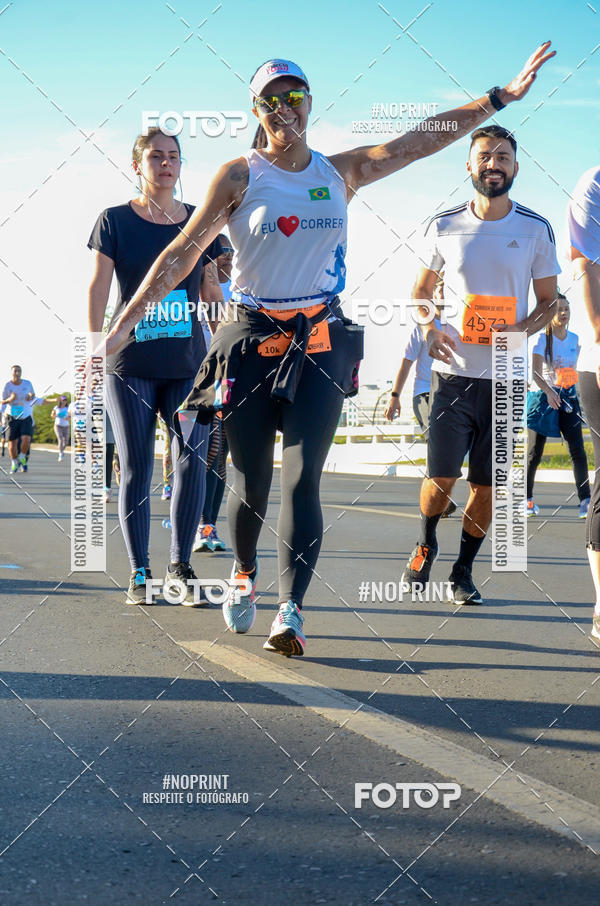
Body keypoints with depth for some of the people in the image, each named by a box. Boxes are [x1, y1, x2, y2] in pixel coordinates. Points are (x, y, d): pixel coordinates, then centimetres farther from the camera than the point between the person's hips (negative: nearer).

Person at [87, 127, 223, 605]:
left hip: (188, 362, 2)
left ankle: (181, 564, 7)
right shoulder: (115, 220, 1)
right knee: (136, 468, 1)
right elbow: (99, 287, -2)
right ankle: (139, 572, 11)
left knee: (194, 459, -7)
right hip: (131, 364, -2)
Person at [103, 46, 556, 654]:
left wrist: (502, 96, 5)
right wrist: (122, 325, -8)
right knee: (251, 481, 5)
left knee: (303, 479, -11)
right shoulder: (240, 176, -1)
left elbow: (424, 140, 9)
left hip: (321, 343, 1)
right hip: (253, 341, -1)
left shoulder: (342, 171, 8)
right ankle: (245, 574, 33)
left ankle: (290, 611, -15)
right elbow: (183, 253, -3)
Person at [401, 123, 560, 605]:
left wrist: (521, 330, -12)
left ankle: (463, 572, 21)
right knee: (442, 478, -1)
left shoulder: (536, 230, 2)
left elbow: (549, 300, 9)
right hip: (453, 371, 0)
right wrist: (429, 329, -5)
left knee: (487, 485, 3)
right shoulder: (444, 225, 4)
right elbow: (422, 290, 15)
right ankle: (426, 545, 29)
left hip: (506, 377, 0)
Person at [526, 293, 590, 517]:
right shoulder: (542, 339, -5)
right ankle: (527, 499, 17)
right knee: (535, 452, 2)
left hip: (568, 398, 3)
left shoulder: (575, 339, 9)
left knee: (577, 450, -9)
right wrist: (549, 392, -29)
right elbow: (536, 373, -15)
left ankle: (585, 501, -14)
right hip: (544, 397, -3)